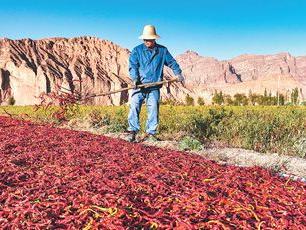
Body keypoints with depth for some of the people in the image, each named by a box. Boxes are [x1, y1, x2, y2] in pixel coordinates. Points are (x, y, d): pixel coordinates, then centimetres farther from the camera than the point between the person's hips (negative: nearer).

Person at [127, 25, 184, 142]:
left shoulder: (162, 50, 12)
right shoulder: (137, 50, 6)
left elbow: (172, 62, 16)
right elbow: (132, 66, -3)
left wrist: (178, 73, 1)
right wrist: (135, 78, -18)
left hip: (154, 87, 1)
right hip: (139, 85, -1)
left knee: (153, 109, -2)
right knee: (134, 106, -11)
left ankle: (151, 133, 6)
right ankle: (132, 131, -6)